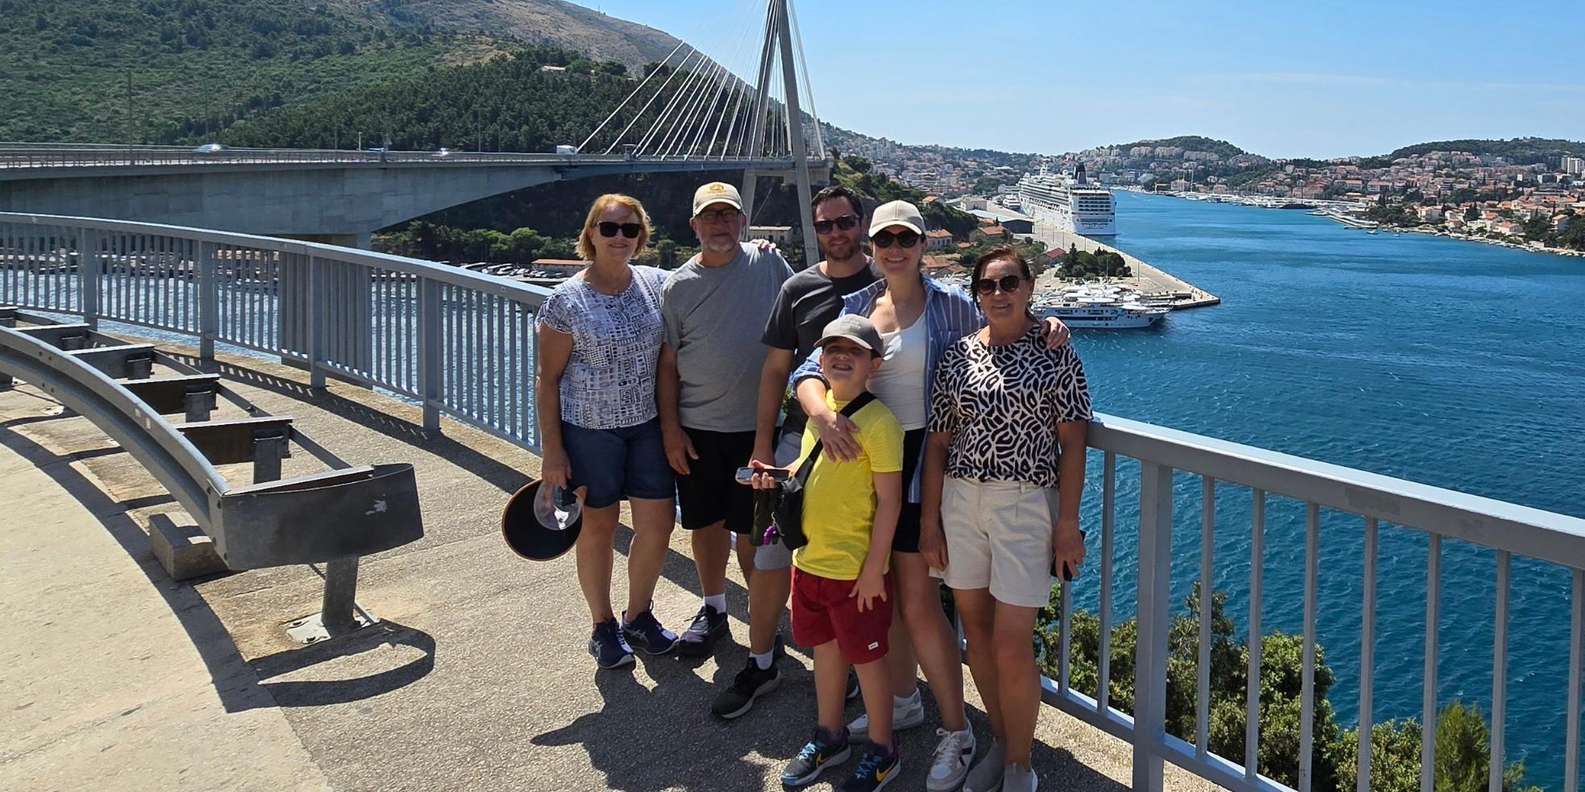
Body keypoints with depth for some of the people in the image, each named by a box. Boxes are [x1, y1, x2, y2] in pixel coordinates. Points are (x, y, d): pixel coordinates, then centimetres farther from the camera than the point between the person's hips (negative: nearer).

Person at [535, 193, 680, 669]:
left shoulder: (656, 284, 0)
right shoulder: (567, 300, -11)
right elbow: (548, 379, -8)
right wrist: (552, 450, -11)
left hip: (648, 424, 4)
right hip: (589, 429, -4)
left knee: (658, 523, 6)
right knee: (599, 526, 7)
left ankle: (638, 616, 29)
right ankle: (603, 627, 27)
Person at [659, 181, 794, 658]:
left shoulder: (768, 264, -2)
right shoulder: (678, 287, 0)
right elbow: (668, 363, 3)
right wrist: (670, 428, -2)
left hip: (756, 426, -2)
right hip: (696, 429, 2)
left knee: (751, 529, 5)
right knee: (706, 522, 13)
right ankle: (713, 608, 32)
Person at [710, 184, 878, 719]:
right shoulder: (799, 288, 4)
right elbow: (776, 369, 7)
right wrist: (762, 445, 3)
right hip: (801, 438, 2)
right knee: (770, 556, 1)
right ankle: (760, 665, 16)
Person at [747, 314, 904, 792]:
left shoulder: (878, 422, -18)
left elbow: (889, 500, -17)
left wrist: (874, 568, -17)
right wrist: (775, 478, 0)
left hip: (855, 569, -7)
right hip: (809, 558, 7)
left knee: (866, 659, 8)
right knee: (825, 648, 21)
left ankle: (882, 751, 26)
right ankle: (829, 737, 39)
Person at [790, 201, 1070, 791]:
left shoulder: (950, 305, -3)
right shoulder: (856, 306, 7)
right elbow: (810, 371, -2)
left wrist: (1044, 329, -20)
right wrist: (820, 410, -23)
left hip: (921, 463, -5)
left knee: (919, 605, -3)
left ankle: (956, 733, 11)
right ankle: (904, 702, 37)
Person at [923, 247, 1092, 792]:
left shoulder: (1055, 354, -3)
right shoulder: (957, 356, 5)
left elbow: (1072, 443, -4)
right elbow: (938, 442, 7)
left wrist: (1068, 523, -9)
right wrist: (930, 520, 4)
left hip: (1026, 505, -4)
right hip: (961, 500, 4)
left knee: (1011, 646, -5)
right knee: (975, 630, 11)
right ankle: (1001, 741, 31)